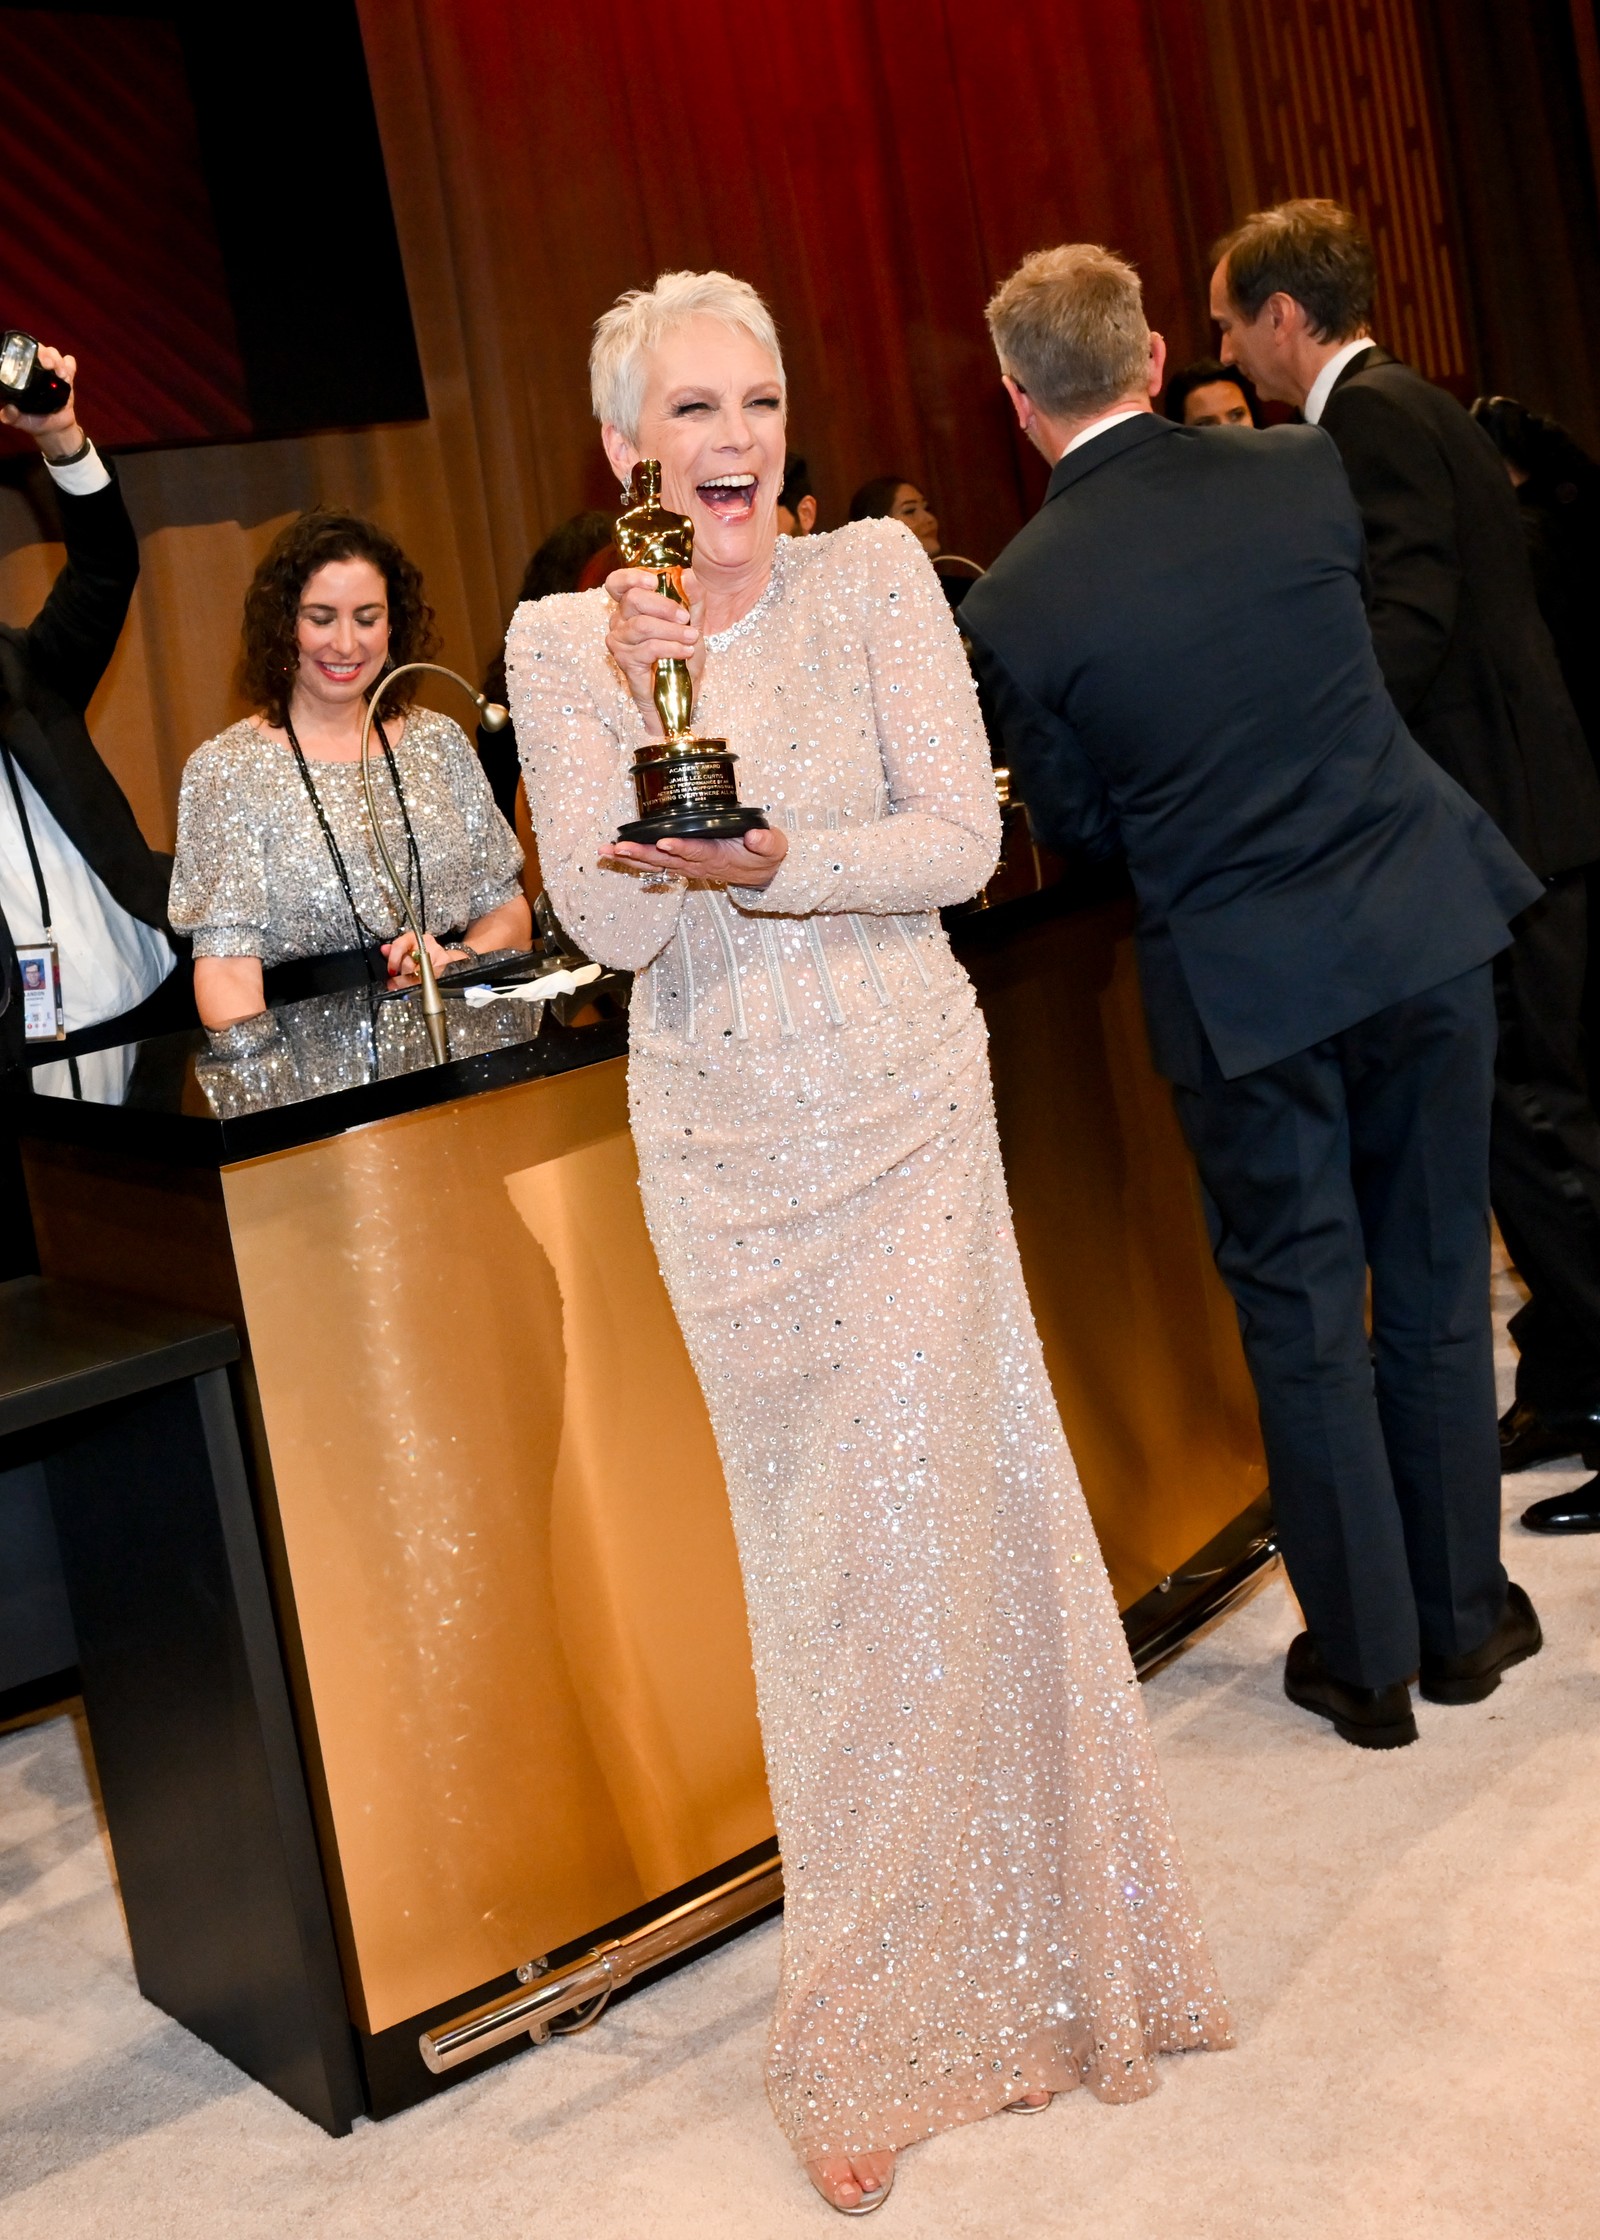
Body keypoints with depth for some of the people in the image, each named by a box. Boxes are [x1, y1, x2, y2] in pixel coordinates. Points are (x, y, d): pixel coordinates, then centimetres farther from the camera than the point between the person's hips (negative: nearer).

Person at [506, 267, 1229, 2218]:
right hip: (724, 1145, 1)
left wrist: (767, 866, -23)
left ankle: (1001, 1946, 22)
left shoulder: (875, 577, -3)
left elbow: (961, 840, -10)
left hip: (907, 1112, -1)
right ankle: (871, 2035, 25)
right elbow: (609, 928, -10)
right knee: (817, 1558, 9)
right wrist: (651, 726, -23)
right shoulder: (565, 644, -2)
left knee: (933, 1519, -1)